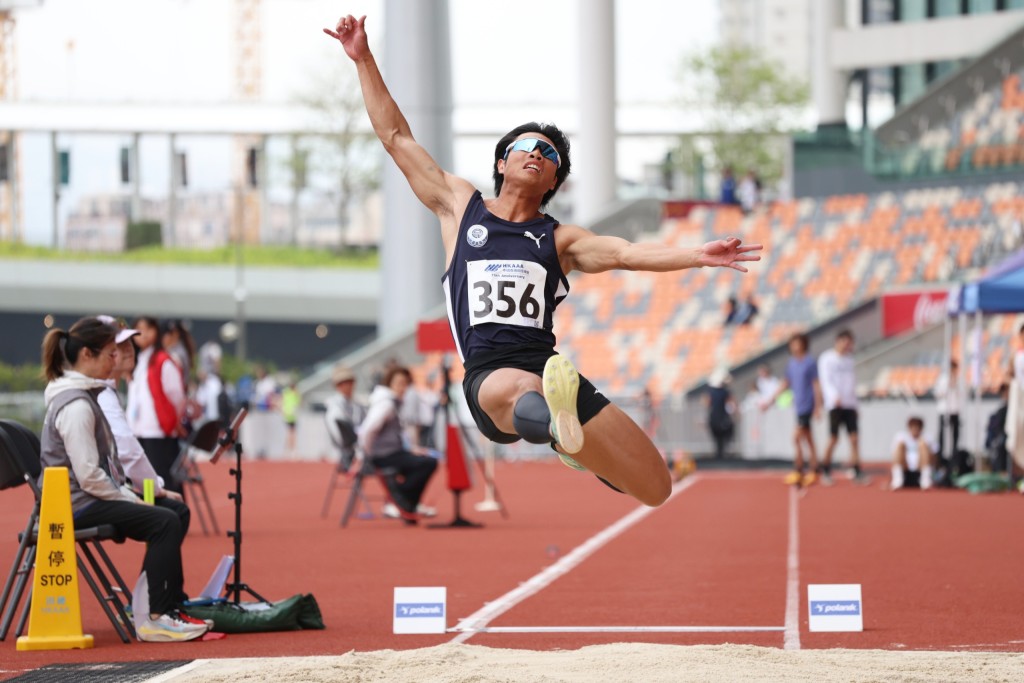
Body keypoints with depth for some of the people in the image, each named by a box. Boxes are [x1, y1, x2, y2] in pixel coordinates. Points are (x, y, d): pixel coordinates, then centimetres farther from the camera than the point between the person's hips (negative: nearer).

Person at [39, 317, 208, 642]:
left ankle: (172, 602, 18)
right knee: (164, 522, -21)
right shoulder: (76, 405, -19)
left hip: (89, 497, 11)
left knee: (172, 514, 15)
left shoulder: (84, 396, 14)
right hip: (76, 505, -11)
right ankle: (157, 618, -21)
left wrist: (128, 494, 10)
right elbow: (89, 476, -23)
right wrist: (131, 500, -14)